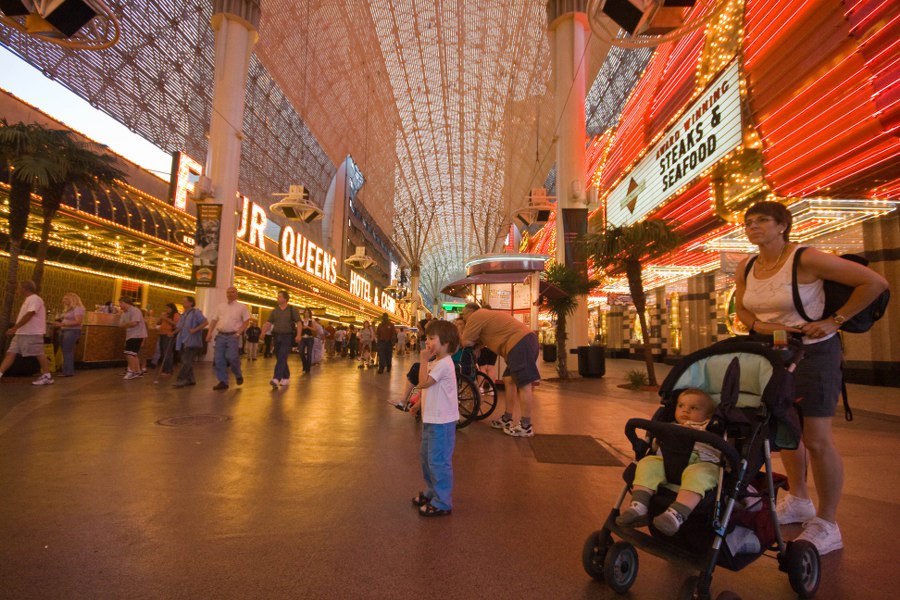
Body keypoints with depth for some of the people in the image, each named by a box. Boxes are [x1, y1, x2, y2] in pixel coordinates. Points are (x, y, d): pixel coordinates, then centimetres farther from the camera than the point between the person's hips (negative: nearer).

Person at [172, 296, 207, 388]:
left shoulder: (196, 312, -4)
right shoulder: (183, 314, 19)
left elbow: (205, 322, -14)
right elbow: (179, 327, 23)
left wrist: (195, 329, -19)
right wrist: (174, 332, 3)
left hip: (192, 342, -9)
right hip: (183, 342, 9)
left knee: (187, 362, -11)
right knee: (185, 361, 11)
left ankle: (181, 380, -12)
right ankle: (190, 379, 18)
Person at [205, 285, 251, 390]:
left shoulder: (241, 307, 2)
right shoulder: (220, 306, 14)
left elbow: (246, 321, 0)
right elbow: (214, 320, 13)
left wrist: (239, 332, -10)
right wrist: (210, 333, 3)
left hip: (233, 336, -4)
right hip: (220, 335, 5)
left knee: (231, 357, -15)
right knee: (219, 359, 0)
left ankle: (238, 375, 11)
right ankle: (223, 382, 9)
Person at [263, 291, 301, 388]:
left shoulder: (293, 309, -1)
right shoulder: (274, 311, 11)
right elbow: (269, 323, 8)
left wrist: (298, 335, -19)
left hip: (287, 337, -5)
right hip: (276, 336, 5)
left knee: (282, 358, -16)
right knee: (280, 358, 11)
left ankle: (276, 379, -26)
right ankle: (286, 378, 25)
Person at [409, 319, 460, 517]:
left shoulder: (443, 364, -21)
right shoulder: (436, 362, 11)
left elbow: (423, 383, -27)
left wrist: (423, 361, -21)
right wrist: (419, 404, 16)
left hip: (441, 421, -11)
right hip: (431, 418, 11)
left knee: (438, 461, -2)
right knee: (426, 457, 21)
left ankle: (442, 503, 11)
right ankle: (432, 491, 38)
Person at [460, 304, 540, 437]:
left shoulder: (475, 317, -2)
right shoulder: (485, 315, 29)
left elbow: (466, 342, -3)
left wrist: (476, 340, 15)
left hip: (519, 342, -11)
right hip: (525, 339, 11)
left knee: (524, 384, -7)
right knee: (510, 381, 14)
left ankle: (526, 426, -1)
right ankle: (507, 419, 22)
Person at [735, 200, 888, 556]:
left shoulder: (805, 259, -17)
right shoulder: (746, 268, 1)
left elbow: (874, 283, -13)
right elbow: (741, 308, 13)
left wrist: (834, 321, -15)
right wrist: (760, 325, -7)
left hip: (814, 353, -6)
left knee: (816, 438, -4)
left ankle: (827, 525, 11)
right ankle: (798, 501, 34)